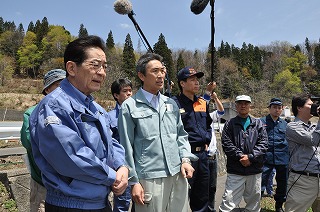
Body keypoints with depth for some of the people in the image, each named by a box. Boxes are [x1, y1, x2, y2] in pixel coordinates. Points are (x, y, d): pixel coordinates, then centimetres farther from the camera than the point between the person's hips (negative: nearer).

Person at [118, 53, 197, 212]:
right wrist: (134, 181, -6)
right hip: (149, 178, -5)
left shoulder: (171, 104, 12)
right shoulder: (130, 106, -5)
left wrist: (185, 159, 2)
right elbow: (126, 147, -5)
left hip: (178, 175, 5)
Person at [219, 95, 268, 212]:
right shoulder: (230, 124, 5)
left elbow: (263, 143, -2)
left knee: (254, 200, 15)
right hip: (235, 171, -2)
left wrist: (250, 157, -13)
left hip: (255, 170, 2)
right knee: (229, 201, -4)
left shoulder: (258, 123, 9)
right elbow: (226, 144, -6)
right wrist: (240, 156, -16)